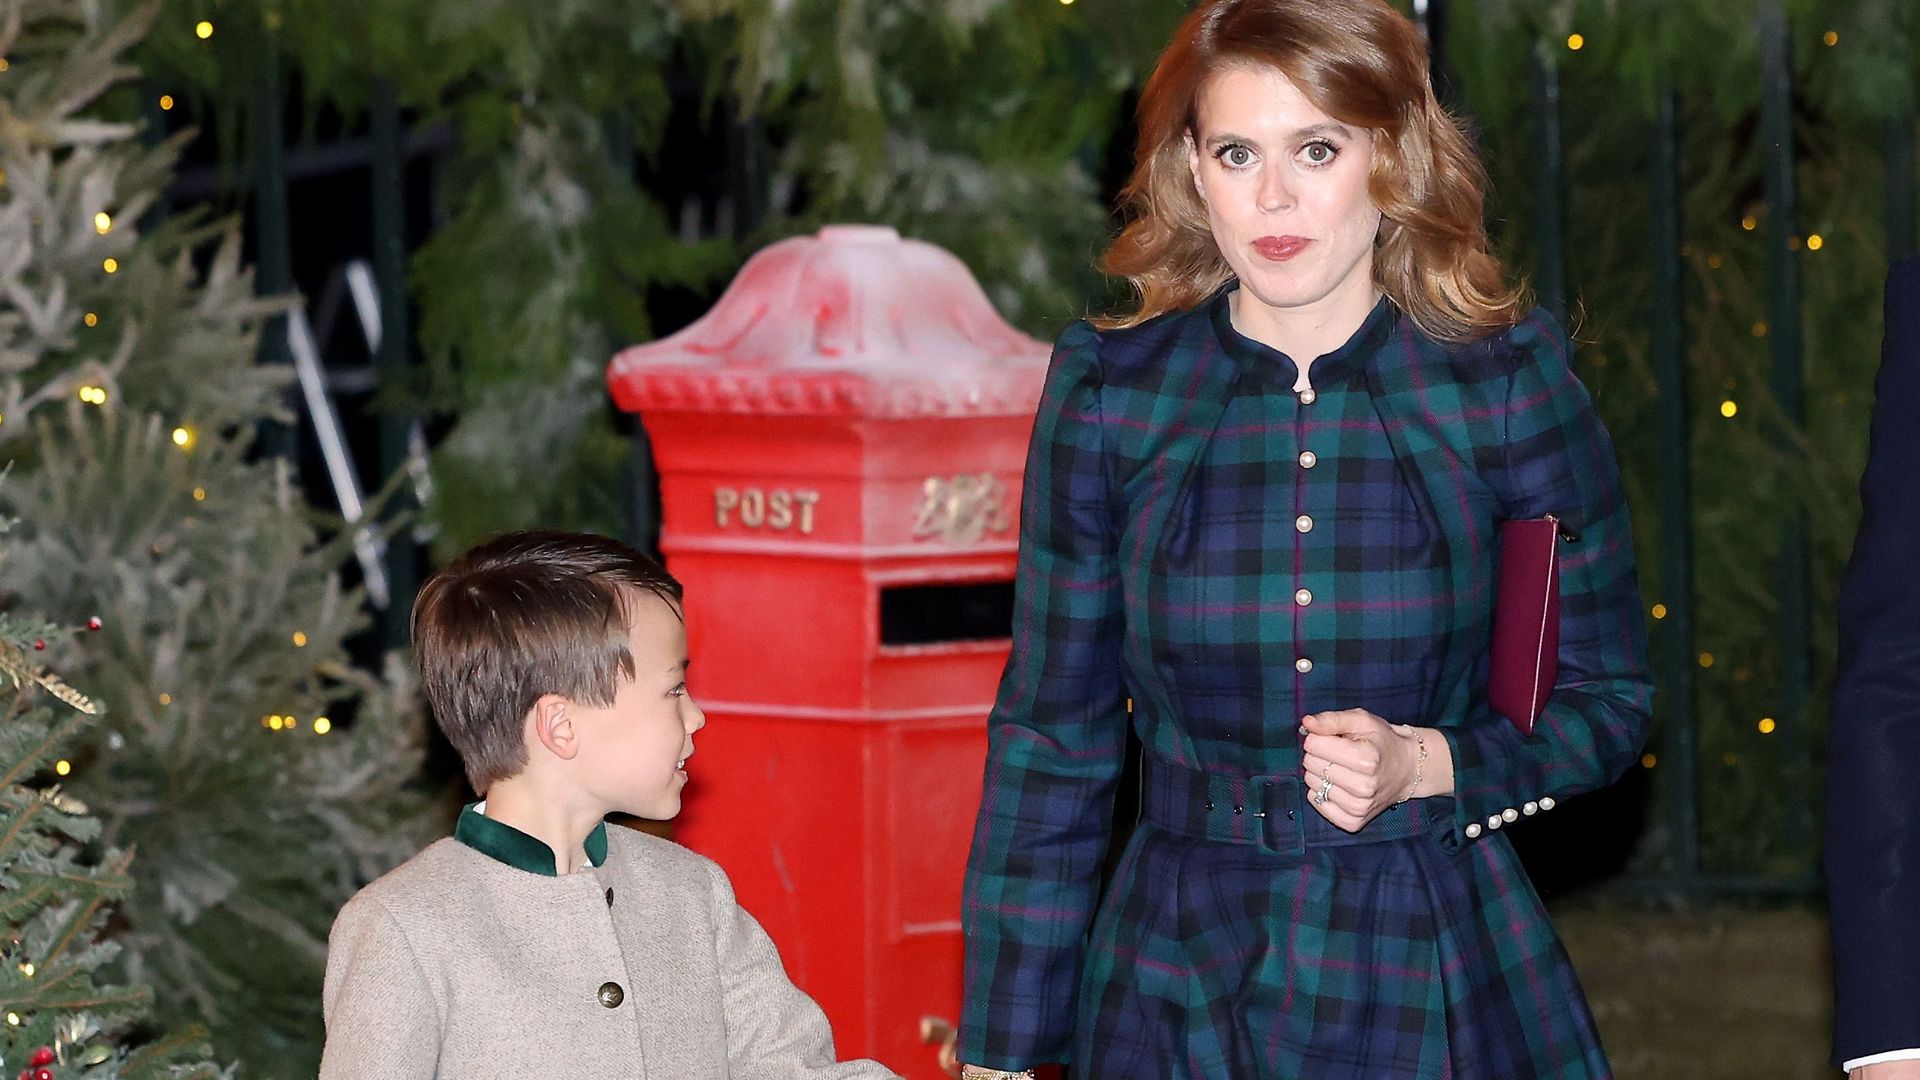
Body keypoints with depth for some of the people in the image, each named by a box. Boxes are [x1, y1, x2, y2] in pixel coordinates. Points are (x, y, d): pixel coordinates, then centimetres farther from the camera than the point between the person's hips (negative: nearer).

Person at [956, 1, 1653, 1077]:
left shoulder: (1511, 387, -4)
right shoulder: (1109, 394, -2)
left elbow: (1607, 703, 4)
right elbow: (1051, 735, 3)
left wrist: (1424, 767, -16)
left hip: (1435, 984, -1)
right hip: (1178, 979, 1)